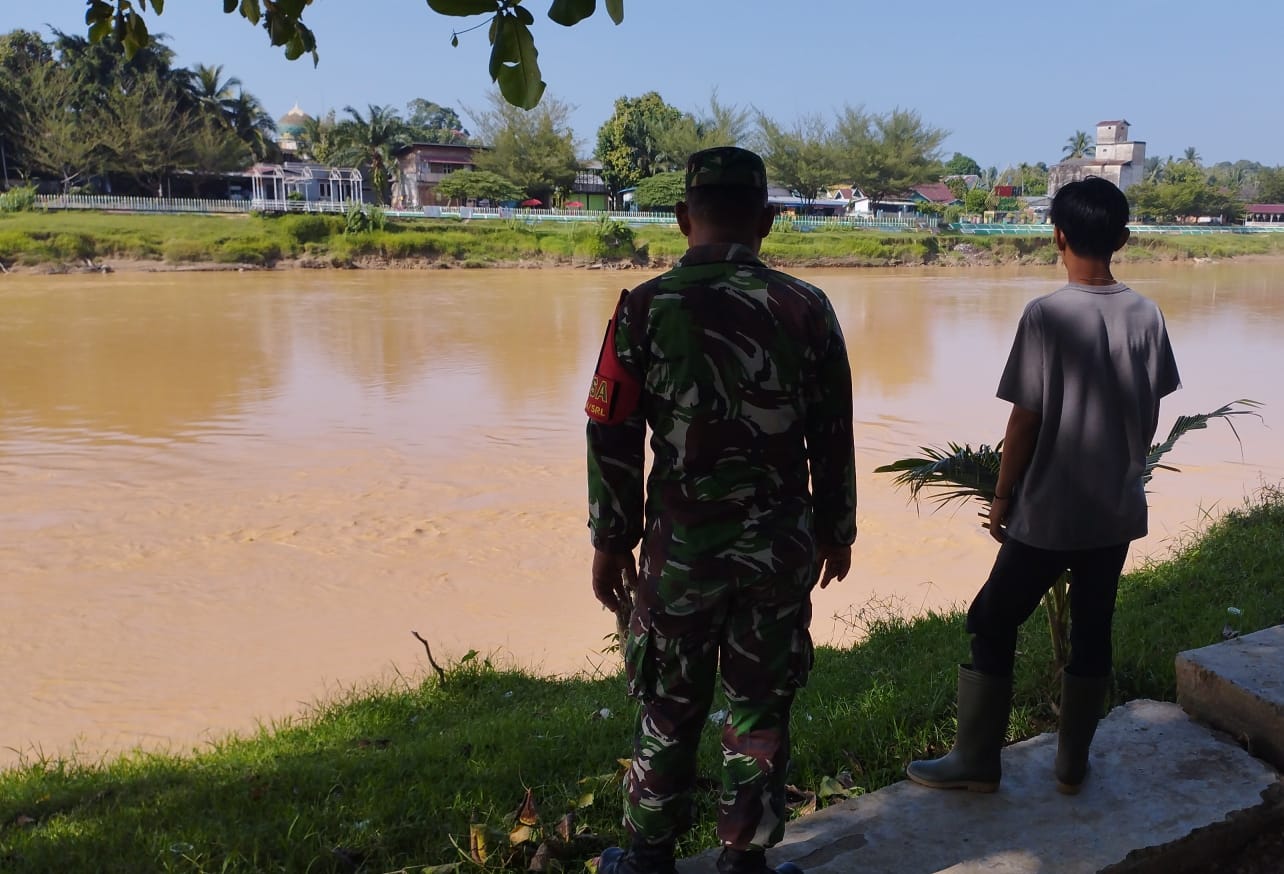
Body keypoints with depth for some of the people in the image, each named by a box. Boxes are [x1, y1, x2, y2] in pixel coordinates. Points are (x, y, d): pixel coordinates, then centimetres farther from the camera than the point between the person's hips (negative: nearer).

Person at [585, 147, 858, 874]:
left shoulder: (646, 307, -8)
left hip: (681, 544, -1)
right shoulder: (807, 308, -3)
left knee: (670, 710, 15)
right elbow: (834, 438, 2)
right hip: (782, 544, 1)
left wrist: (611, 541, 5)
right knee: (761, 709, 14)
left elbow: (613, 439, -6)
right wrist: (836, 530, 14)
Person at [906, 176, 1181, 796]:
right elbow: (1151, 416, 7)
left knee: (993, 623, 8)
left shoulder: (1046, 316, -17)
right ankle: (1073, 761, 26)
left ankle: (976, 761, 16)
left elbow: (1024, 420, -14)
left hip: (1048, 513, -5)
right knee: (1092, 630, 15)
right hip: (1117, 511, 5)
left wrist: (1002, 498, -3)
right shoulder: (1146, 316, -1)